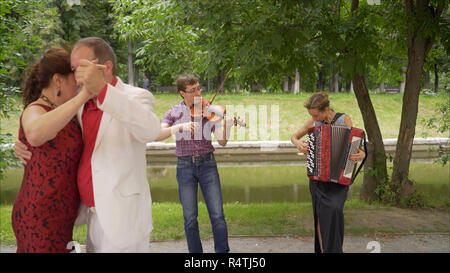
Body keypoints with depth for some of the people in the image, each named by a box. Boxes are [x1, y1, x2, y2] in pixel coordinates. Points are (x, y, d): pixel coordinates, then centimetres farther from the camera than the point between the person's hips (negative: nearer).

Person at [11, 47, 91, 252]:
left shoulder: (55, 112, 8)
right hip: (41, 222, -9)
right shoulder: (34, 112, -20)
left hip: (53, 214, 9)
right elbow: (35, 135, -45)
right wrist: (84, 94, -44)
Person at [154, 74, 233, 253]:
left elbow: (222, 142, -5)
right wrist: (181, 126, -26)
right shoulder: (175, 111, 2)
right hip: (185, 166, 0)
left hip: (207, 164, 0)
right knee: (190, 218, 4)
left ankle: (222, 250, 9)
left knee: (217, 216, -4)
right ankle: (195, 251, 22)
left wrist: (226, 127, -24)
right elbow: (158, 135, -13)